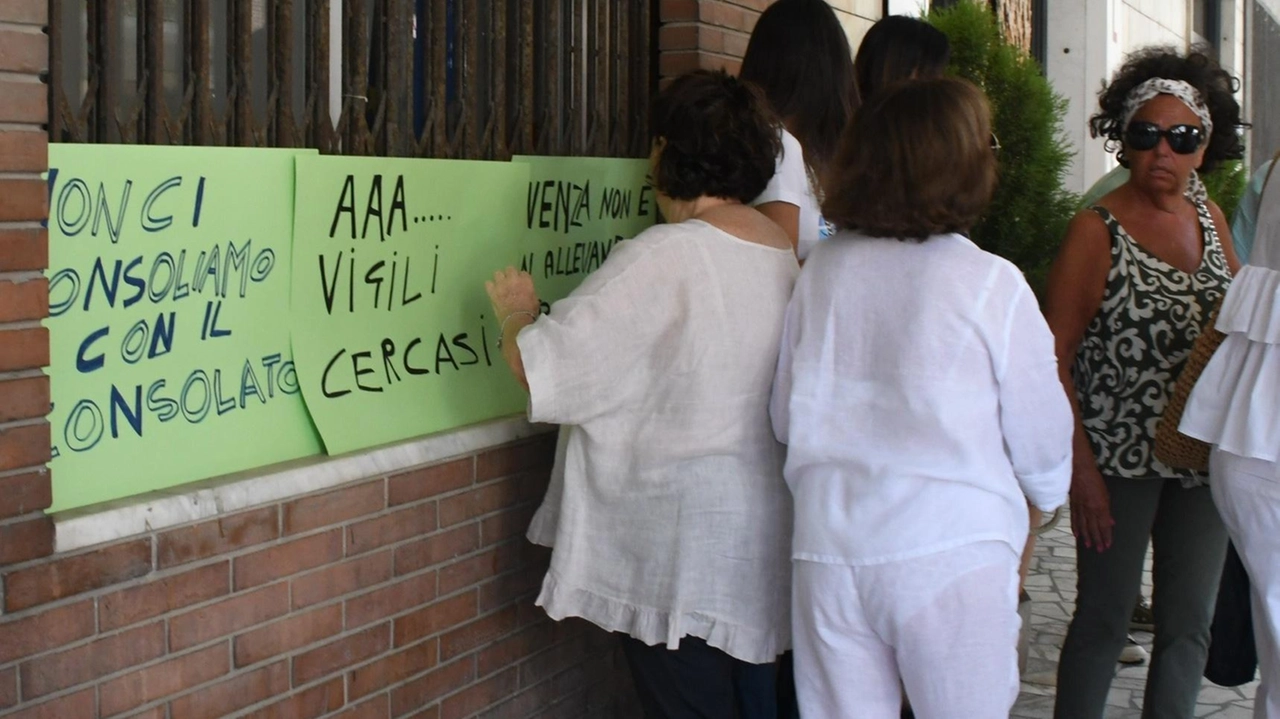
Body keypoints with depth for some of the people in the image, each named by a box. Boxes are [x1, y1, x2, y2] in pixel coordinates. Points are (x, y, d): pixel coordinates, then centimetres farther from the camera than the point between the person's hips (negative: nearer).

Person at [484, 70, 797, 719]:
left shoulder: (662, 258, -20)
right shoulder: (784, 254, 4)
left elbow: (536, 365, -20)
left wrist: (517, 313, 1)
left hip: (682, 552, -8)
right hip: (761, 540, 8)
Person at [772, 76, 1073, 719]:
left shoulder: (822, 270, 1)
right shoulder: (992, 285, -9)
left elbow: (784, 416, 10)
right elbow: (1041, 443, -1)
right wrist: (1045, 496, 22)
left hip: (825, 550, 4)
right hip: (950, 552, -4)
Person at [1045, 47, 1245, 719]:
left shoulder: (1209, 216, 8)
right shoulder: (1096, 229, -9)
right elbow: (1055, 354, -11)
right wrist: (1081, 465, -16)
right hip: (1119, 459, -5)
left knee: (1190, 623, 11)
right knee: (1104, 620, 2)